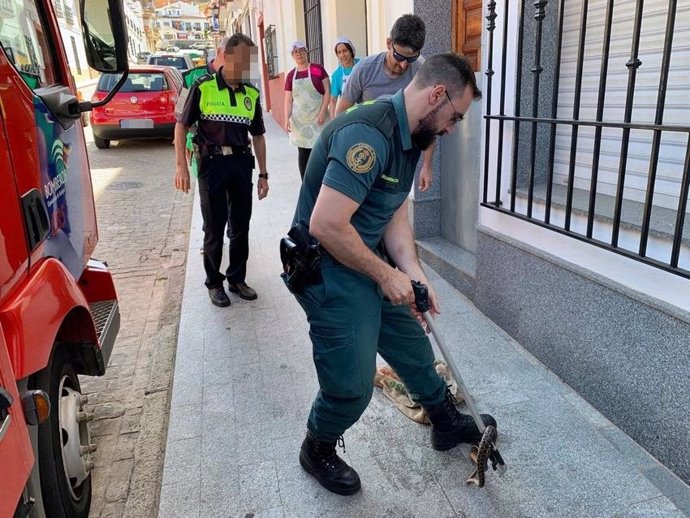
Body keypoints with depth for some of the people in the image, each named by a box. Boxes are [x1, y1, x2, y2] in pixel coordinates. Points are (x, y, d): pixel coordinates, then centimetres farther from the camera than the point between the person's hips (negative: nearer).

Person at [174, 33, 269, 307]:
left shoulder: (252, 94, 7)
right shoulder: (203, 87, -5)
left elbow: (257, 135, 12)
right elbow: (182, 125, -3)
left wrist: (263, 174, 10)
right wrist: (181, 166, -10)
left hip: (242, 162, 4)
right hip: (212, 163, -4)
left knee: (241, 226, 10)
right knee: (214, 227, 6)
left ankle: (237, 279, 26)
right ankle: (214, 282, 21)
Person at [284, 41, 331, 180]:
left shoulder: (318, 69, -1)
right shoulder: (291, 75, 8)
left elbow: (327, 91, -3)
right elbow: (288, 100, 8)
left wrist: (322, 111, -12)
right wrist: (287, 119, -4)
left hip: (317, 117, -3)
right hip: (299, 120, 3)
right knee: (303, 153, 5)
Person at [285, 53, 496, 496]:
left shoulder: (410, 137, 6)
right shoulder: (368, 134, -27)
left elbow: (396, 217, 8)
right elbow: (325, 225, -31)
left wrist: (414, 273, -6)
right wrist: (386, 275, -20)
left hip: (364, 261, 10)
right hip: (327, 268, -10)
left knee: (412, 344, 21)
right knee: (353, 383, -1)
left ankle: (447, 422, 45)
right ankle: (318, 452, 30)